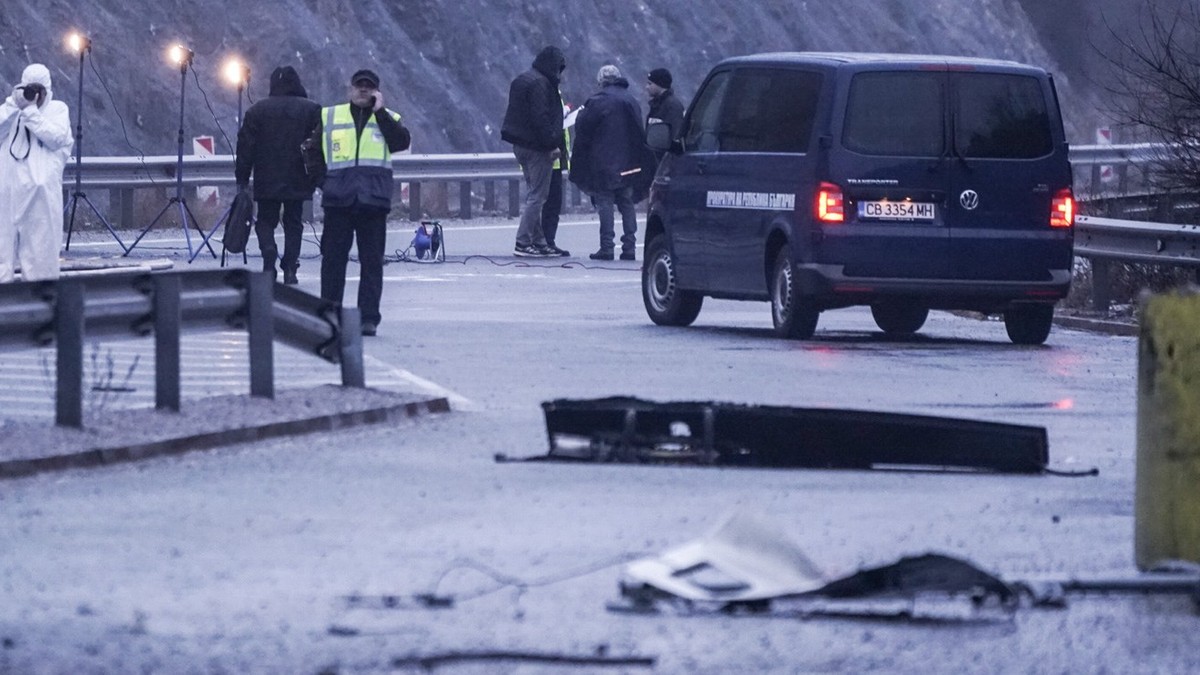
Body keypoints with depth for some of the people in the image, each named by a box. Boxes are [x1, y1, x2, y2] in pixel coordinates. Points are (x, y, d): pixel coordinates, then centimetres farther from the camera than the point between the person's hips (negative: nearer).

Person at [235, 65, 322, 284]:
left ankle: (269, 262, -15)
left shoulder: (257, 110, 1)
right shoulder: (312, 110, 0)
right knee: (293, 222, 9)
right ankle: (290, 269, 3)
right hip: (298, 181, 0)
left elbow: (246, 145, 1)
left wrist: (242, 178, 6)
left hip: (267, 181, 0)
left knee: (266, 221, 8)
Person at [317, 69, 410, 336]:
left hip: (374, 201, -1)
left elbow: (401, 142, -7)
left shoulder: (387, 118, 12)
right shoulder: (329, 116, 14)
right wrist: (322, 181, 8)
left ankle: (368, 317, 2)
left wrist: (380, 111, -7)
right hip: (338, 200, 1)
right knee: (333, 258, 1)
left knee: (372, 261, -1)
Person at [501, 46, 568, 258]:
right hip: (537, 146, -10)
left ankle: (539, 242, 16)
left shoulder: (521, 81, 15)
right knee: (537, 195, -7)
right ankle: (523, 243, -9)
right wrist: (552, 144, -20)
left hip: (520, 144, 10)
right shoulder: (540, 84, -15)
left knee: (534, 194, 14)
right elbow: (540, 118, -22)